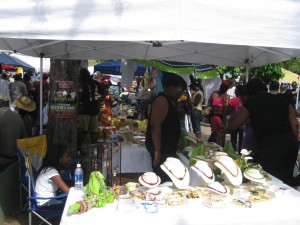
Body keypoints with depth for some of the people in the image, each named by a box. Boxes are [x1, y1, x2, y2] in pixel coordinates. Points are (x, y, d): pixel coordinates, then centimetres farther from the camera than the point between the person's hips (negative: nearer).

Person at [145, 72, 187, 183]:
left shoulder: (169, 100, 15)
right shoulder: (162, 100, -16)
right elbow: (155, 126, -23)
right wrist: (157, 151, -25)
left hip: (167, 147, 10)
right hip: (161, 148, -10)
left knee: (167, 177, 11)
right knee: (163, 179, -6)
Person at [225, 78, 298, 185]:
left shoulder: (251, 103, 5)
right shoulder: (282, 100, 17)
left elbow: (233, 126, 4)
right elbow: (294, 124, 10)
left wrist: (224, 129, 23)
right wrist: (293, 142, 16)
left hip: (269, 146, -5)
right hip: (291, 144, 6)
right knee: (285, 184, 13)